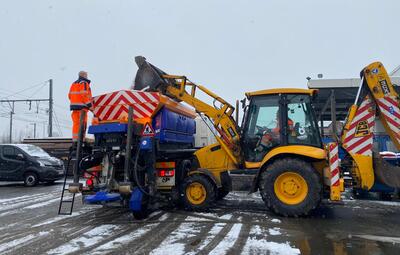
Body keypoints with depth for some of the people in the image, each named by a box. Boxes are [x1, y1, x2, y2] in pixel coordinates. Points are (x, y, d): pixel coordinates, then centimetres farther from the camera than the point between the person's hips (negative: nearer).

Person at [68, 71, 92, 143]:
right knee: (82, 123, -8)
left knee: (76, 123, 10)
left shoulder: (73, 84, 20)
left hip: (74, 105, 8)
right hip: (81, 106, -8)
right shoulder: (84, 83, -5)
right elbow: (84, 94, -16)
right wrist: (89, 104, -13)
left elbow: (70, 95, 18)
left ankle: (75, 140, 10)